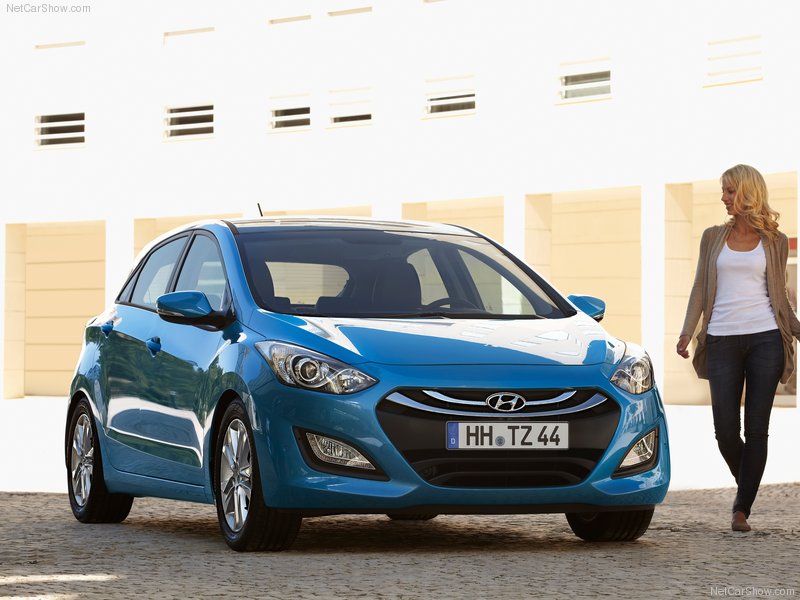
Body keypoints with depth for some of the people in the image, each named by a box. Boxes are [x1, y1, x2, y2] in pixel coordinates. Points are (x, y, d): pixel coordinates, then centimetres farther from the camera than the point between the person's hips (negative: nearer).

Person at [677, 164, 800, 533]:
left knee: (756, 428, -4)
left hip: (765, 337, -1)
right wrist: (687, 332, -2)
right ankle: (746, 486, 22)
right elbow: (700, 288, 10)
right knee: (725, 430, -5)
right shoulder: (713, 237, 13)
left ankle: (742, 509, 1)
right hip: (723, 338, 1)